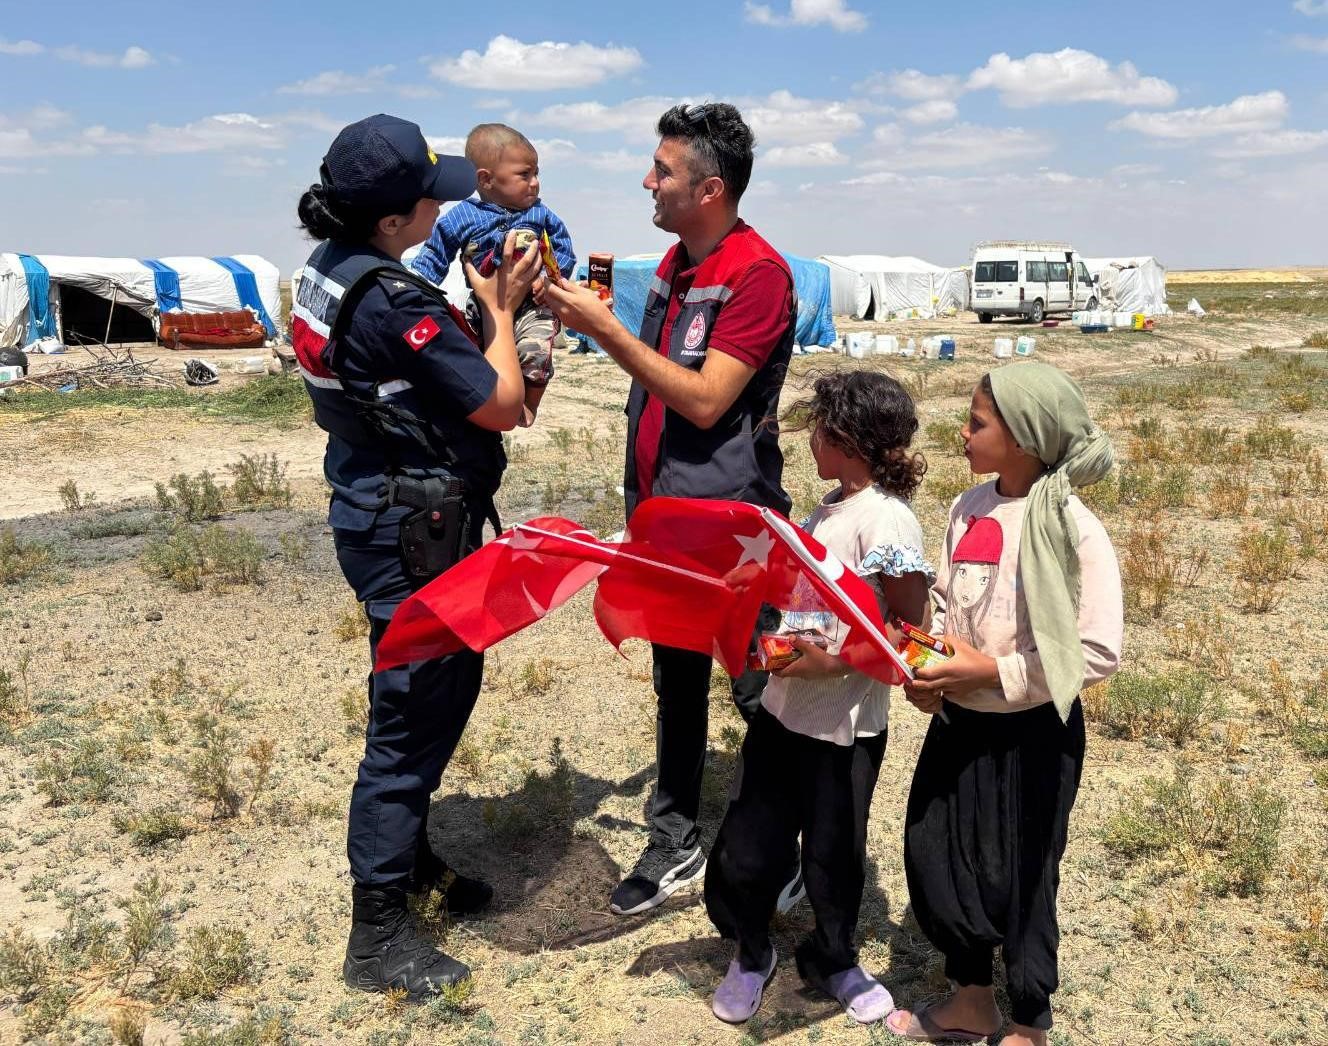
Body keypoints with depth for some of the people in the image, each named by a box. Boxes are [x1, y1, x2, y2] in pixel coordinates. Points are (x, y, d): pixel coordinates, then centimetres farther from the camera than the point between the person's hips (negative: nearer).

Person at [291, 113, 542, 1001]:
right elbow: (502, 405, -17)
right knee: (413, 713, -1)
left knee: (445, 687, 22)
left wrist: (487, 304, 3)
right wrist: (499, 307, -5)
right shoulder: (394, 301, -24)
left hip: (381, 514, 10)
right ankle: (379, 935, 13)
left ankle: (411, 859, 40)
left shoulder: (329, 270, 6)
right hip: (412, 533, -10)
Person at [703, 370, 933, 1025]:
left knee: (834, 852, 13)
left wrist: (833, 660, -25)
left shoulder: (885, 519, -19)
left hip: (845, 727, -7)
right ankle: (751, 954, 36)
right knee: (747, 846, 12)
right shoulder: (831, 506, 6)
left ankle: (832, 960, 38)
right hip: (783, 706, 7)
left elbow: (908, 629, -19)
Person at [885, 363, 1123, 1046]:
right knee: (931, 858, 15)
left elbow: (1098, 653, -21)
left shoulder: (1074, 532, -20)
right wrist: (924, 661, -8)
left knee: (1017, 879, 10)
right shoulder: (968, 509, -1)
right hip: (957, 721, 6)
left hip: (1032, 733, -6)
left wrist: (992, 672, -22)